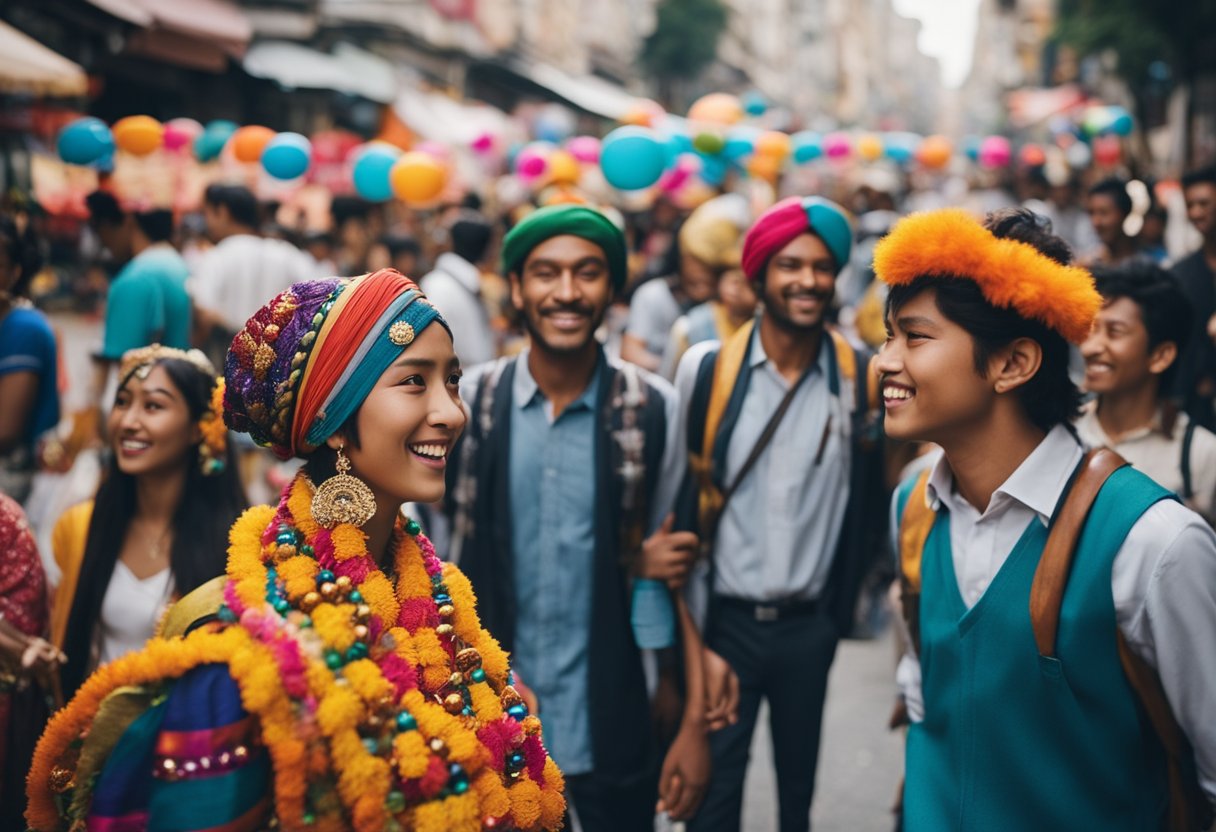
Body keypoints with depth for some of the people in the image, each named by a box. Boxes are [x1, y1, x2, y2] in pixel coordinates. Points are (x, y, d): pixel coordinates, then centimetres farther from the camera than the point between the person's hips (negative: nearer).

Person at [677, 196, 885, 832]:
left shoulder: (858, 377, -4)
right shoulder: (707, 368, -7)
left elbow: (865, 504, 3)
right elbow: (682, 505, -4)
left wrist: (841, 608, 1)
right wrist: (695, 634, -5)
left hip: (809, 624, 2)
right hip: (724, 616, -1)